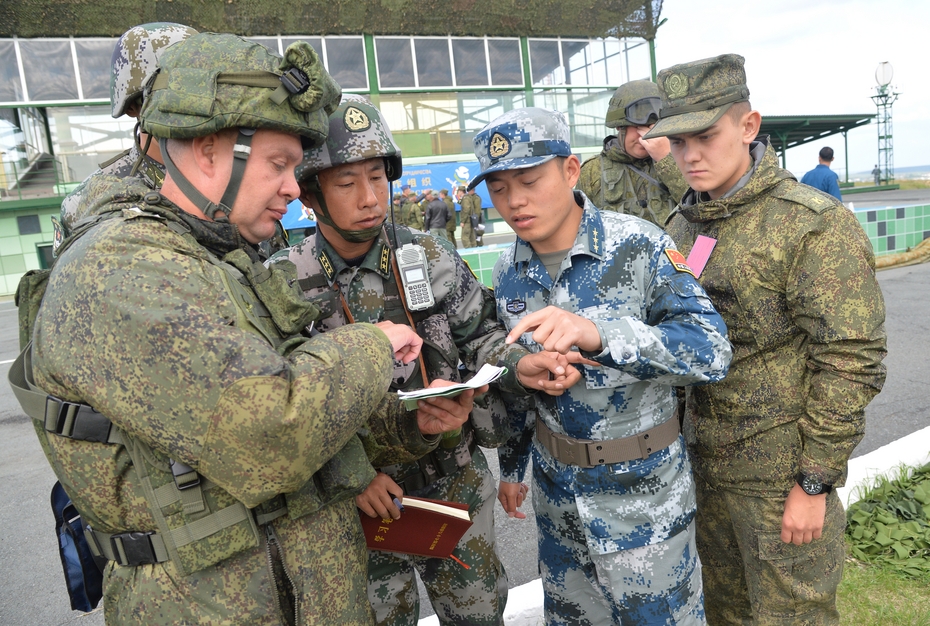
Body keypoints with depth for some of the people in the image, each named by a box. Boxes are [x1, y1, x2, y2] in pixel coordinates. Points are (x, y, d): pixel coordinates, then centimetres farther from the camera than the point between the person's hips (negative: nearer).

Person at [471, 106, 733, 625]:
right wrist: (512, 465, 15)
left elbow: (712, 351, -29)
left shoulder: (638, 247, -19)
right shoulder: (509, 271, -2)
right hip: (556, 484, 5)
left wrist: (598, 334, -45)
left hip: (644, 486, -5)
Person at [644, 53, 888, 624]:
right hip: (701, 462, 6)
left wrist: (814, 483, -15)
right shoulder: (684, 226, 6)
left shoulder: (818, 225, -15)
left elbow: (852, 364, -16)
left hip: (780, 476, -6)